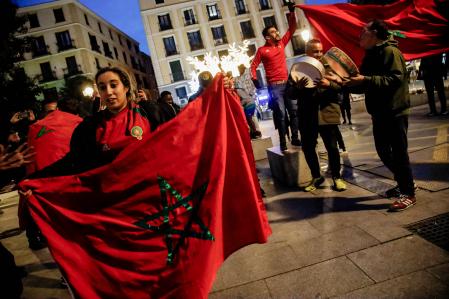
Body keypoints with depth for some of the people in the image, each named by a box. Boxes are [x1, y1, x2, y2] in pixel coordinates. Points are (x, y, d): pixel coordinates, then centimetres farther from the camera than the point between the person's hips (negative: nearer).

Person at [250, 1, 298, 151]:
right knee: (281, 113, -7)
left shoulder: (282, 43, 11)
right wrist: (255, 81, -12)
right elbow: (253, 66, -1)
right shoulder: (262, 50, -1)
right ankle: (282, 142, 1)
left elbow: (292, 29, 16)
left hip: (287, 83, 5)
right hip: (274, 86, -5)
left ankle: (295, 138, 18)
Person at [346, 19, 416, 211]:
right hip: (379, 113, 9)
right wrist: (350, 83, 4)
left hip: (395, 112, -9)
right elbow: (364, 86, 20)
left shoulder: (390, 51, -11)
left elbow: (395, 79, -24)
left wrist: (366, 79, -28)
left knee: (399, 153, -3)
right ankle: (402, 184, 31)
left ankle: (408, 194, 9)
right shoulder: (371, 55, 17)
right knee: (383, 151, 13)